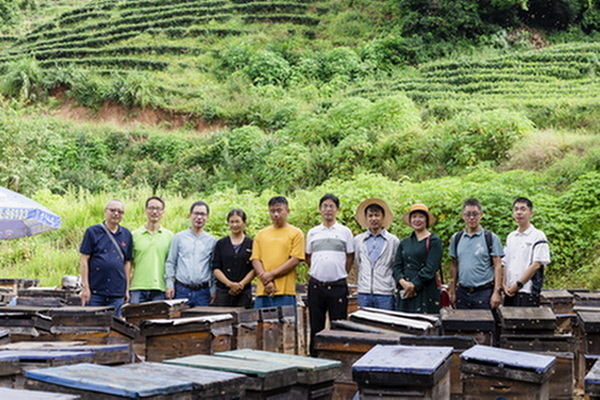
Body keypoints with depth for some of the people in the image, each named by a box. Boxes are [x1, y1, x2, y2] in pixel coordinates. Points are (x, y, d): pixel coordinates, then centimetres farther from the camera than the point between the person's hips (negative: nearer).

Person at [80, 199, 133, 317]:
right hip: (95, 291, -3)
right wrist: (85, 287, -7)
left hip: (117, 294, 3)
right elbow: (84, 260, -1)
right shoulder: (92, 232, 1)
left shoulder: (126, 235, 11)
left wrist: (127, 289, 11)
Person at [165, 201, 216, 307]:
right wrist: (169, 285, -2)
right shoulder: (178, 237, 7)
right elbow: (170, 263, 7)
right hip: (181, 290, -1)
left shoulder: (211, 241, 9)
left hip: (203, 292, 1)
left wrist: (213, 290, 5)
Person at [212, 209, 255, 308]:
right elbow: (215, 269, 5)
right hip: (223, 291, 1)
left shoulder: (251, 244, 6)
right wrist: (230, 283, -9)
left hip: (244, 292, -1)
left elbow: (254, 269, 2)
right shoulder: (221, 244, 10)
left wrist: (241, 284, -11)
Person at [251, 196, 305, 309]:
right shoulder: (261, 234, 16)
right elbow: (255, 260, 8)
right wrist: (266, 282, -7)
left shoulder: (296, 233, 6)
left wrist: (272, 274, -9)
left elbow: (295, 260, -3)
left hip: (285, 292, -3)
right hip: (262, 291, 3)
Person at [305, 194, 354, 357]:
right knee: (316, 326, 7)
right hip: (316, 285, 2)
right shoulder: (312, 233, 10)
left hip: (337, 286, -2)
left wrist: (341, 275, 3)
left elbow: (350, 257, 7)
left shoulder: (345, 232, 4)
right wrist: (316, 272, 9)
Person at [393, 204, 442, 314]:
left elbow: (431, 268, -8)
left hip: (426, 292, -4)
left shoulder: (433, 241, 1)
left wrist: (414, 284, -11)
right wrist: (403, 282, -9)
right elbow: (397, 266, 10)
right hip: (405, 292, 5)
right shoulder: (404, 243, 17)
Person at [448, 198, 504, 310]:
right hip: (462, 292, 3)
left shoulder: (491, 238, 0)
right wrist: (452, 291, 9)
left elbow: (498, 266, -2)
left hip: (484, 292, -3)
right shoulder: (456, 238, 11)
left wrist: (497, 292, -10)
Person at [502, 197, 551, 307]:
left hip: (527, 293, -6)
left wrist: (518, 285, -12)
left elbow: (536, 265, -10)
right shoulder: (511, 237, 16)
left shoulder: (538, 236, -4)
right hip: (510, 293, 6)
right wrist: (505, 285, 0)